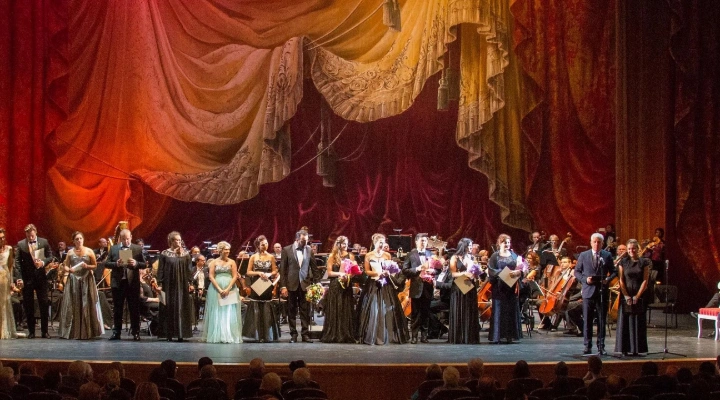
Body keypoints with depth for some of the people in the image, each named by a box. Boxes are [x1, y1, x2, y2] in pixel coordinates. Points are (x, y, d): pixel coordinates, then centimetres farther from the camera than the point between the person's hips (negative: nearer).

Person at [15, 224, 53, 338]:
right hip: (27, 278, 0)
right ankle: (31, 331, 12)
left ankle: (44, 331, 9)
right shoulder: (21, 244, -1)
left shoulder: (44, 242, 1)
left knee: (44, 304, 2)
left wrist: (43, 262, -16)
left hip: (41, 277, 0)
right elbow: (17, 262, -2)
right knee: (28, 306, 4)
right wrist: (18, 278, -10)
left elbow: (50, 256, 6)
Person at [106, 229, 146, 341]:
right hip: (118, 282, 1)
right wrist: (116, 264, -16)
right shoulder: (113, 249, 7)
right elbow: (106, 264, 3)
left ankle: (135, 333, 7)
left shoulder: (138, 249, 3)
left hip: (133, 283, -1)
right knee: (117, 309, 7)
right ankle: (116, 332, 13)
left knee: (134, 309, 2)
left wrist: (135, 263, -20)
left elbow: (144, 265, 0)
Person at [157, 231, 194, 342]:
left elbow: (189, 269, 6)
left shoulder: (185, 253, 6)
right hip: (169, 285, -1)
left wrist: (190, 282, 0)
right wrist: (160, 283, -4)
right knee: (168, 308, 1)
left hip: (182, 285, 1)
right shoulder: (164, 254, 2)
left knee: (181, 308, -1)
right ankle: (169, 334, 4)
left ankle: (181, 334, 1)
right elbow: (160, 270, 2)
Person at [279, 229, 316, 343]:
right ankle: (293, 334, 11)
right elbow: (282, 269, -1)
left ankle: (305, 334, 6)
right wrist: (283, 286, -6)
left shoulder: (309, 249, 5)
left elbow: (313, 267, 7)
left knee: (305, 311, 1)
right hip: (291, 284, -1)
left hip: (305, 284, 1)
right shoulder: (287, 250, -1)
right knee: (292, 311, 5)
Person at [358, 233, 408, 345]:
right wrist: (378, 273, -14)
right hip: (374, 285, -2)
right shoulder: (369, 256, 4)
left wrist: (388, 273, -11)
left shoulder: (387, 255, 9)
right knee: (374, 310, -5)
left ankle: (388, 335, 1)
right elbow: (367, 271, 1)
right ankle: (372, 337, -2)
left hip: (386, 285, 2)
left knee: (388, 309, -3)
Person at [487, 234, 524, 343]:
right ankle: (496, 336, -4)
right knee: (498, 310, -4)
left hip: (511, 286, 3)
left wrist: (517, 272, -15)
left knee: (511, 310, 1)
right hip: (499, 286, -3)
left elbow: (520, 269, 7)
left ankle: (510, 335, 4)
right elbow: (491, 270, -9)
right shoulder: (495, 256, 1)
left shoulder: (514, 255, 10)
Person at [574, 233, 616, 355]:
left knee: (601, 320, 3)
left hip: (602, 292, 0)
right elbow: (577, 272, 7)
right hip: (588, 291, 0)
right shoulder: (583, 255, 6)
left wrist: (608, 279, -10)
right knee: (587, 320, 1)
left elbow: (613, 272, 9)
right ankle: (587, 345, 7)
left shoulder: (607, 256, 7)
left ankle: (601, 346, 8)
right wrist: (585, 279, -10)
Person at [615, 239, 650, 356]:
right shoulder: (623, 262, 4)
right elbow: (621, 280, 1)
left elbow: (645, 280, -2)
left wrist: (637, 296, -10)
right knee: (624, 322, -1)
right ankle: (624, 349, 1)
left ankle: (636, 349, 4)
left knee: (638, 323, 1)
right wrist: (626, 296, -9)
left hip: (639, 297, 0)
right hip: (625, 297, 0)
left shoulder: (644, 262, 2)